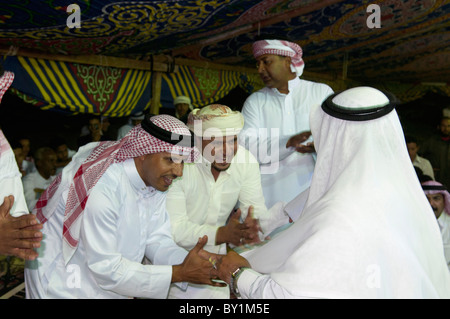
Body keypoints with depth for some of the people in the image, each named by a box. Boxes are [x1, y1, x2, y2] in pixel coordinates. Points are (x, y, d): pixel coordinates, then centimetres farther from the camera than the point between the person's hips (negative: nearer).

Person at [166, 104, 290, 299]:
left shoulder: (246, 161, -6)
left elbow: (258, 214, -7)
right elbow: (173, 229, -24)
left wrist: (254, 226, -31)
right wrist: (222, 234, -37)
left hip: (215, 255, 3)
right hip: (175, 259, -3)